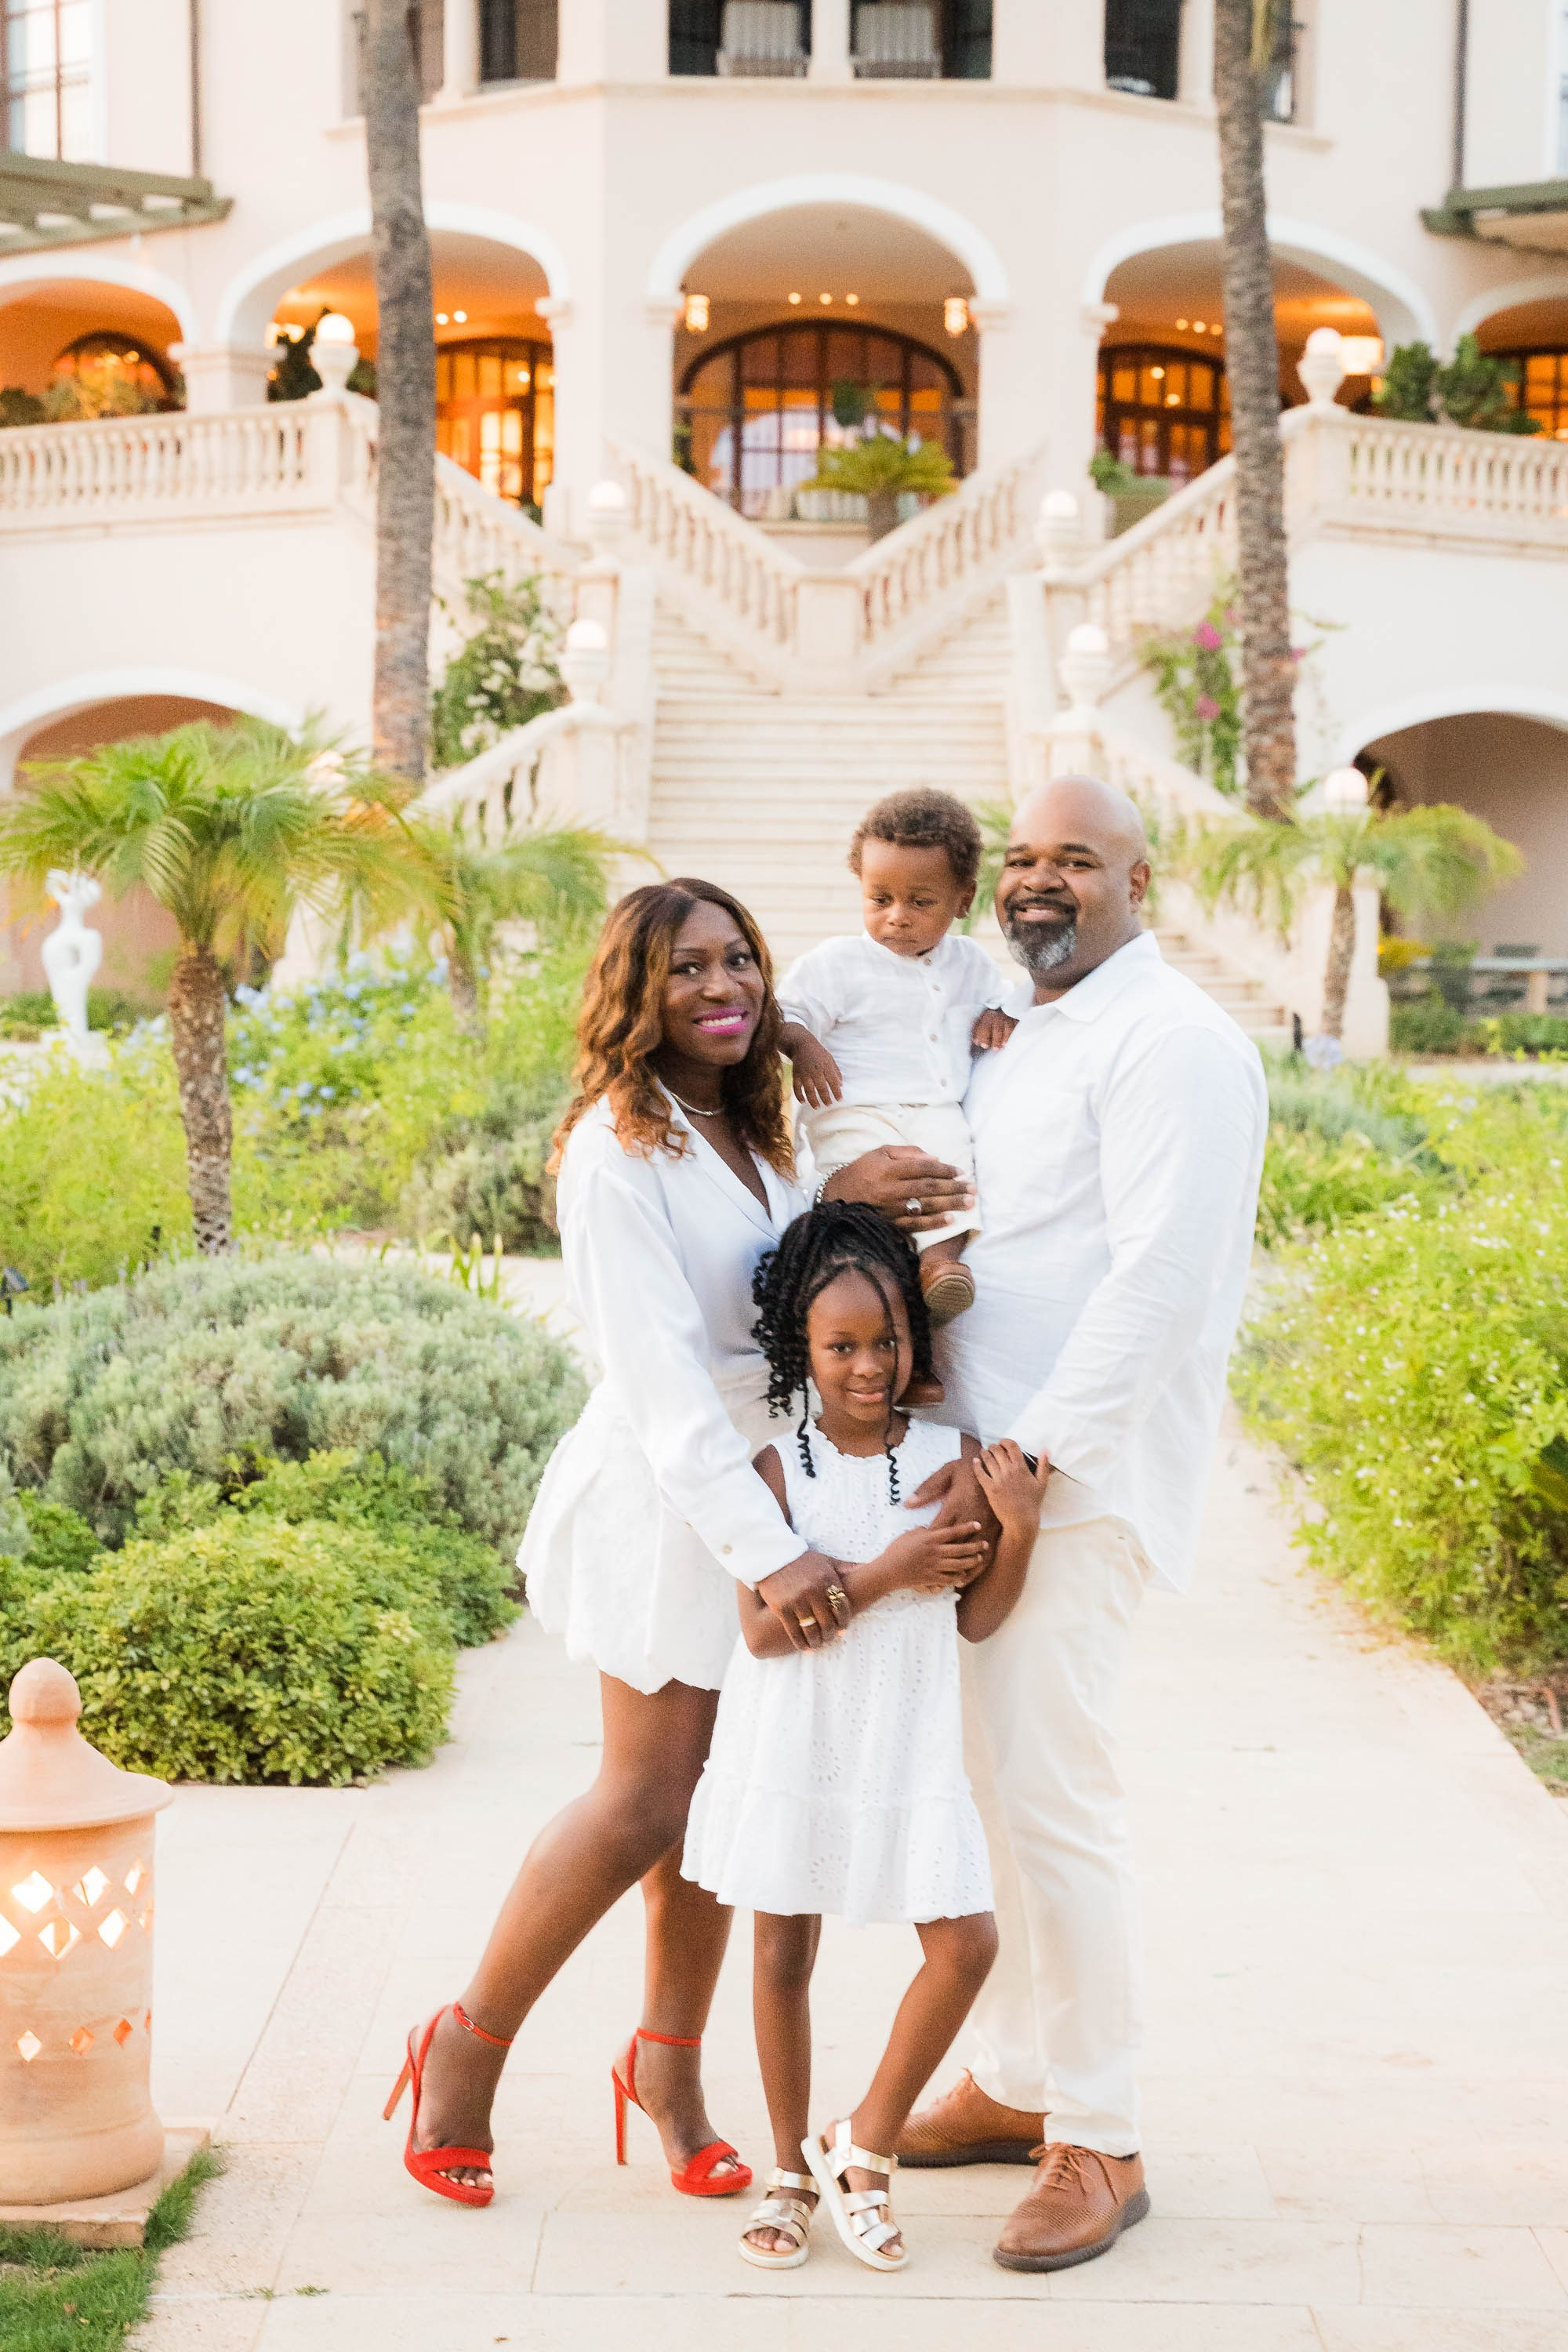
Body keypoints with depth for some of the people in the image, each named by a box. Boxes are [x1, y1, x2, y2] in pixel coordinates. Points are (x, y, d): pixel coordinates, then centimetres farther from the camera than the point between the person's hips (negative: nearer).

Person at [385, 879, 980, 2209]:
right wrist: (764, 1549, -29)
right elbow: (660, 1374, -23)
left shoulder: (756, 1128, 10)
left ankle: (668, 2062, 26)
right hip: (666, 1498, -7)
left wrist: (846, 1203, -5)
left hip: (762, 1482, 7)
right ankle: (467, 2047, 15)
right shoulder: (619, 1150, -16)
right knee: (646, 1807, -3)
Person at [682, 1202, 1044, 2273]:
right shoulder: (779, 1468, -9)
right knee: (785, 1951, 8)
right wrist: (887, 1574, -21)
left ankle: (864, 2149, 12)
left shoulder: (954, 1457, -3)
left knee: (966, 1943, -6)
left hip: (907, 1749, 2)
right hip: (792, 1746, -2)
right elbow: (765, 1628, -16)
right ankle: (791, 2171, 26)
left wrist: (1020, 1528, -18)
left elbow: (975, 1620, -2)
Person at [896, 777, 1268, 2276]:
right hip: (986, 1457, 9)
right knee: (985, 1774, 13)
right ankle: (1015, 2082, 26)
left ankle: (1099, 2146, 0)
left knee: (1047, 1787, -10)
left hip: (1080, 1474, -9)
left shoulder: (1170, 1042, -11)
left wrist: (1034, 1451, -23)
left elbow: (1159, 1277, -19)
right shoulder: (1016, 1036, 19)